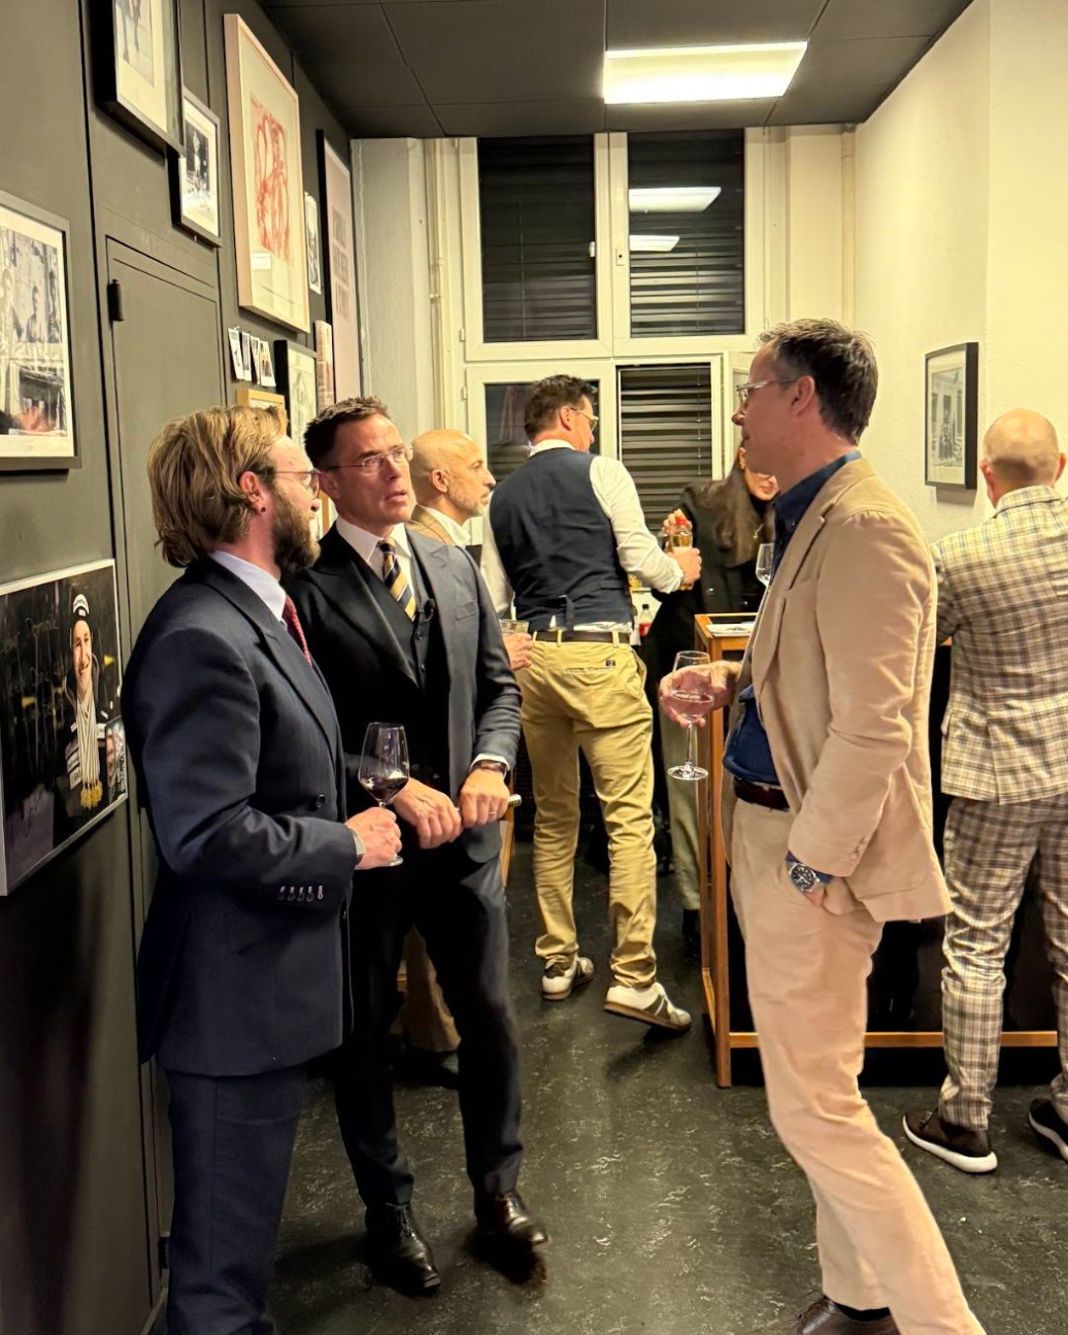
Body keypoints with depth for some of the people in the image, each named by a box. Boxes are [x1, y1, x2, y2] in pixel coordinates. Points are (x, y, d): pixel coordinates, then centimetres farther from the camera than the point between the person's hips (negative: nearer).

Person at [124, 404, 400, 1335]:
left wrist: (358, 808, 6)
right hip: (235, 991, -10)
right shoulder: (201, 639, -23)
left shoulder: (261, 615, 9)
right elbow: (206, 834, -29)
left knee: (245, 1229, 26)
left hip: (275, 978, 10)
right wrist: (347, 845, -17)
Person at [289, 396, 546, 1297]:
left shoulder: (456, 568, 7)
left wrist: (490, 762, -7)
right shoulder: (306, 586, -12)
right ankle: (388, 1211, 33)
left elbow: (498, 685, 10)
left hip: (463, 832, 5)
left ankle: (498, 1191, 34)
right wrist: (396, 789, -21)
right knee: (366, 1032, 13)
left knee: (491, 1019, 13)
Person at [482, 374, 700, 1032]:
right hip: (600, 653, -6)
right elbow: (642, 558, -4)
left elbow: (493, 595, 14)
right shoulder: (601, 472, -2)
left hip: (534, 655, 6)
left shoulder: (504, 496, 13)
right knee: (629, 814, -4)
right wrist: (679, 569, 15)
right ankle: (634, 976, -7)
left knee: (553, 815, 14)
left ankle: (559, 961, 22)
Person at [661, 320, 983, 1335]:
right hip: (774, 831, 10)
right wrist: (731, 681, 6)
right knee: (815, 1096, 20)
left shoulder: (864, 530, -21)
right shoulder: (810, 519, 12)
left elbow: (871, 729, -25)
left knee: (815, 1108, 0)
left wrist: (808, 866, -21)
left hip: (813, 851, -10)